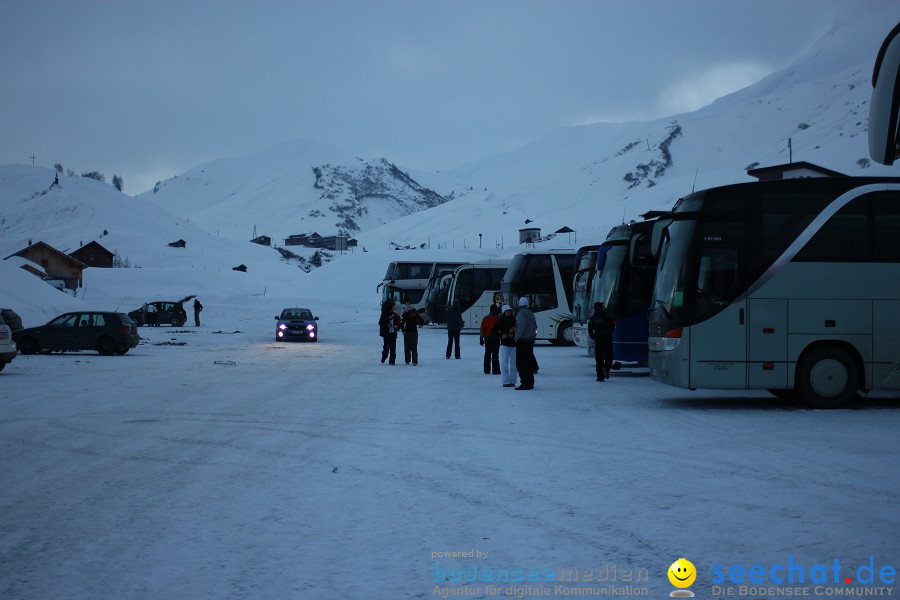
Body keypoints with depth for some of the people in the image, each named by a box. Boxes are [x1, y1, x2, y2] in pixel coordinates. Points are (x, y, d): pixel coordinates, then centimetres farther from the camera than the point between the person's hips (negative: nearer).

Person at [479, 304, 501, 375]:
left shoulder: (486, 318, 4)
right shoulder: (498, 318, -7)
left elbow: (482, 329, 4)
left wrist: (481, 337, 8)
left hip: (487, 337, 4)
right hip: (496, 338, -4)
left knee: (487, 354, 10)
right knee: (495, 354, -2)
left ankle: (487, 370, 11)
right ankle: (495, 370, -4)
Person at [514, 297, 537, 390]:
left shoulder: (521, 313, -12)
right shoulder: (531, 313, 15)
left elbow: (522, 326, -23)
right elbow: (535, 326, 18)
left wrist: (517, 337, -17)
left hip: (522, 341, -9)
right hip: (530, 340, 9)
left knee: (520, 363, -7)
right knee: (529, 362, 13)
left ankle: (525, 383, -12)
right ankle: (530, 383, 15)